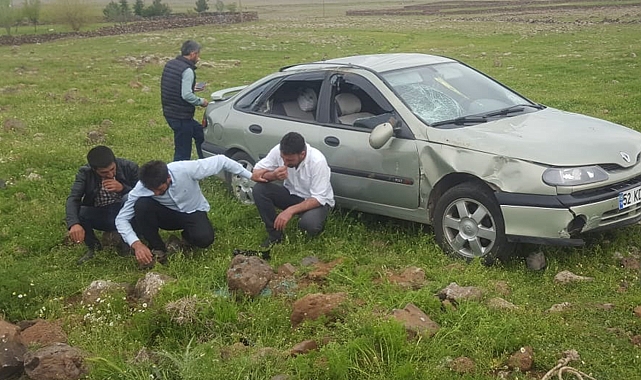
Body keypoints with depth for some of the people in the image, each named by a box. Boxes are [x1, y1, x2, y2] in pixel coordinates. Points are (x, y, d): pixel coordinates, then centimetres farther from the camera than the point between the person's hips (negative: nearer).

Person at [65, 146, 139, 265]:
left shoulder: (129, 167, -14)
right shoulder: (85, 172, -13)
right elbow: (73, 199, -24)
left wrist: (122, 188, -31)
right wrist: (74, 224, -43)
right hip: (99, 217, 2)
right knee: (76, 212, -27)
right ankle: (93, 247, 2)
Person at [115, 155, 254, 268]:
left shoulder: (185, 169, -34)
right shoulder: (141, 188, -27)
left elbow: (220, 160, -24)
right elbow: (121, 219, -22)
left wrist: (250, 175, -20)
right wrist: (136, 244, -39)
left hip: (193, 212, -1)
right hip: (168, 214, 1)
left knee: (204, 238, -33)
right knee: (141, 205, -31)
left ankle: (187, 236, 5)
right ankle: (157, 249, -11)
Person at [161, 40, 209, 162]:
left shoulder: (170, 64, 10)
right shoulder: (187, 70, -18)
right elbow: (186, 95, -25)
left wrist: (192, 87, 22)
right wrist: (201, 101, -8)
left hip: (169, 112, 10)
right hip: (181, 116, -10)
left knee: (199, 132, 24)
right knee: (183, 153, -2)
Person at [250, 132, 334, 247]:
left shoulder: (318, 161, -30)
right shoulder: (279, 151, -19)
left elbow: (318, 199, -28)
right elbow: (255, 174, -12)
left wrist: (290, 210, -39)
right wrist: (273, 175, -34)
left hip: (317, 201, -4)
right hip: (291, 194, 4)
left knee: (309, 224, -37)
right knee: (259, 189, -20)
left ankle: (318, 221, 3)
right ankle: (275, 235, -7)